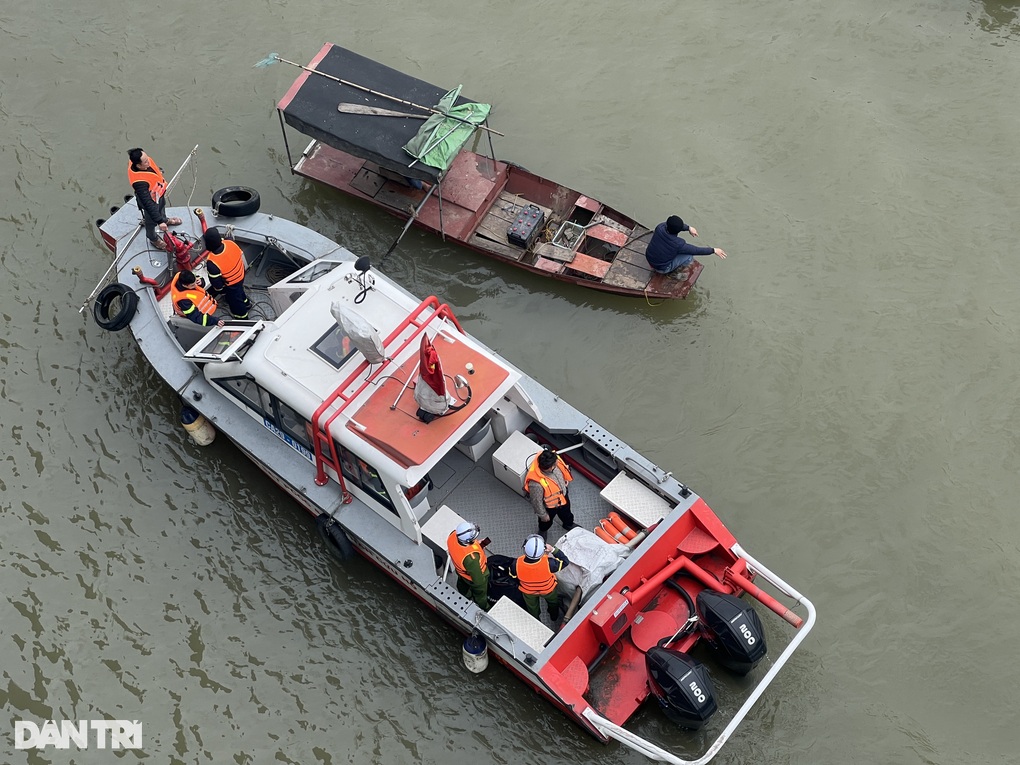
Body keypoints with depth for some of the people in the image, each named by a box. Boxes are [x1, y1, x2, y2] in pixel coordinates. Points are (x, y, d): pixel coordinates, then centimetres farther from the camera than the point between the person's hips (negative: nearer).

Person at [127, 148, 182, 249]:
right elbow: (148, 203, -42)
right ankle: (153, 240, 52)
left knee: (162, 206, 36)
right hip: (151, 200, -7)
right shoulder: (139, 182, -47)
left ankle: (165, 219, 69)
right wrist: (159, 221, -40)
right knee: (152, 221, 23)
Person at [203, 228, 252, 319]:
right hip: (241, 276, 5)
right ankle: (246, 304, 66)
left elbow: (217, 284, -25)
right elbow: (241, 257, -6)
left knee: (235, 302, 24)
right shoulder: (231, 244, -28)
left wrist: (219, 289, -1)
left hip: (231, 285, -5)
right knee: (239, 291, 37)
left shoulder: (212, 263, -41)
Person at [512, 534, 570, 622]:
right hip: (548, 589, -1)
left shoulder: (517, 564, -40)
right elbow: (565, 562, -25)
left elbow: (513, 575, -16)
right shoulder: (548, 563, -45)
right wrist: (553, 550, -26)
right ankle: (554, 616, 65)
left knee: (532, 608, 35)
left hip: (528, 591, 1)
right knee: (553, 601, 37)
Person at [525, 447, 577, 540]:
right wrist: (543, 515, -11)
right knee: (546, 521, 30)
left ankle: (568, 525, 68)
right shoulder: (536, 483, -49)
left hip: (563, 494, 5)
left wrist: (565, 480, 13)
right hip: (549, 506, -5)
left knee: (566, 513, 35)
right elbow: (537, 501, -28)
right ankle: (543, 530, 65)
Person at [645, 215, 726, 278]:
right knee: (689, 256, -8)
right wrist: (713, 250, -8)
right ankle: (674, 272, 11)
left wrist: (689, 228, 0)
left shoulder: (660, 228, -22)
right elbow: (696, 250, -19)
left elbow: (673, 226, 2)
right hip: (662, 268, -6)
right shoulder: (678, 244, -32)